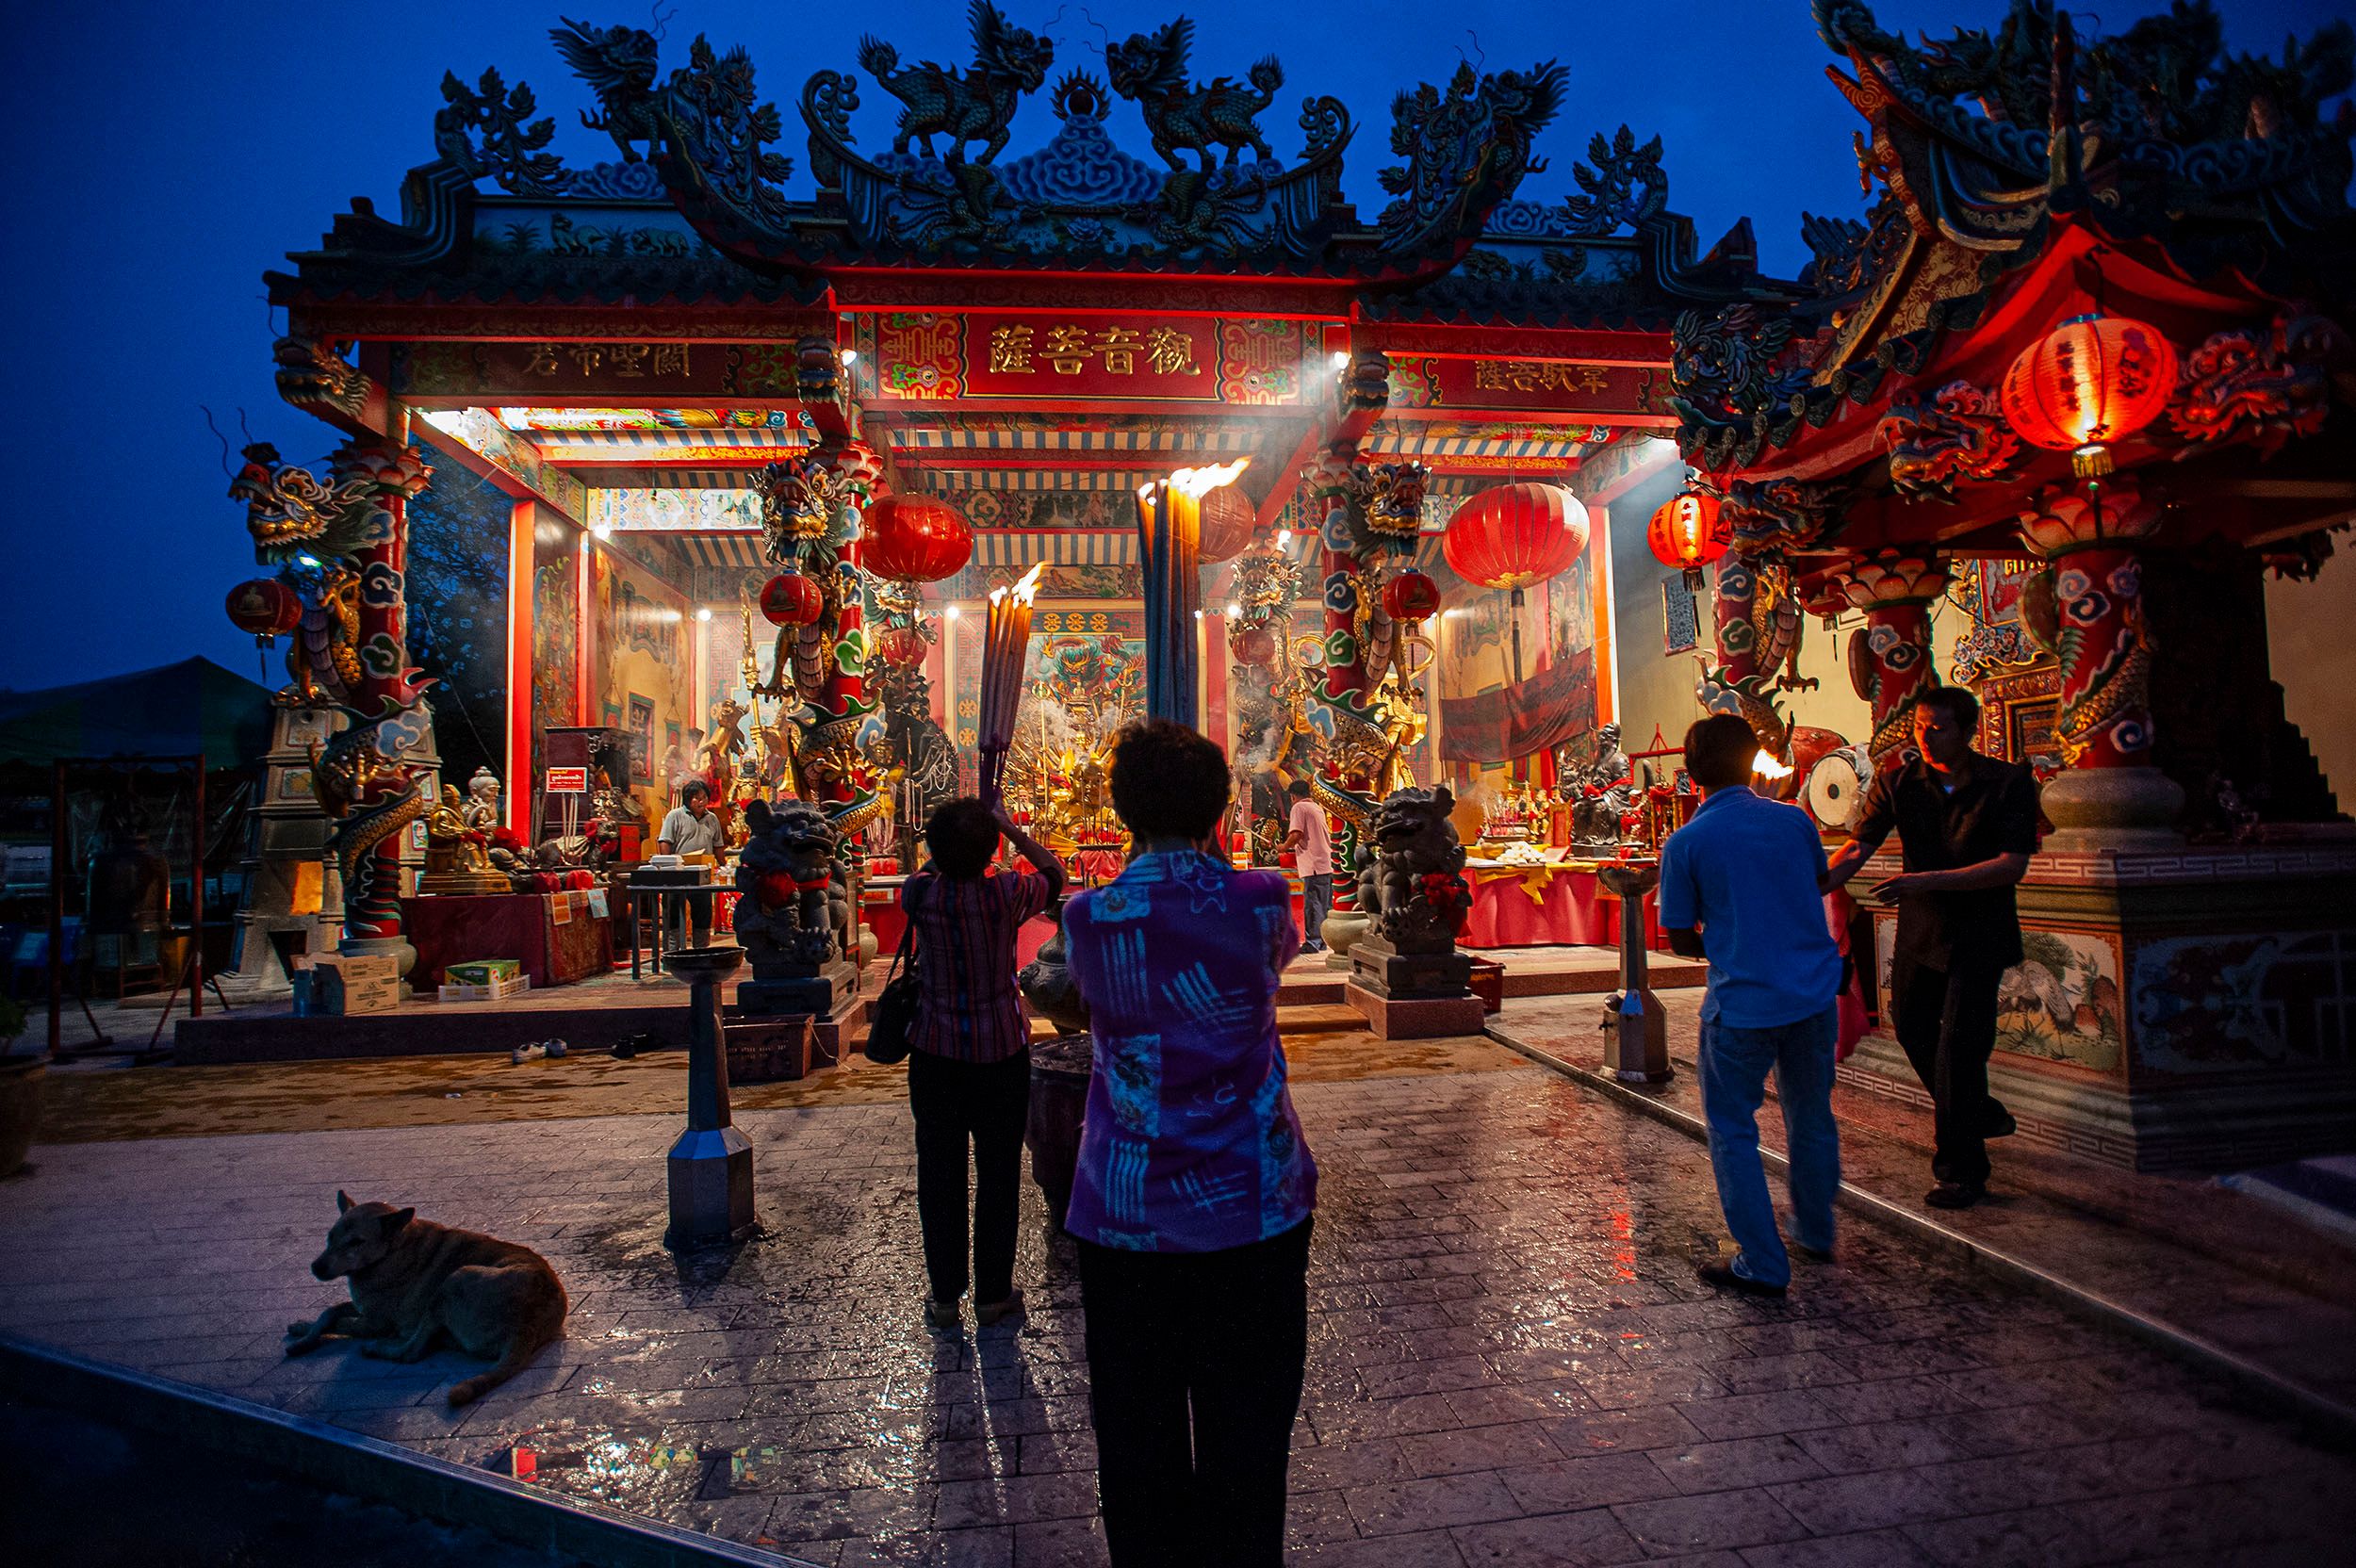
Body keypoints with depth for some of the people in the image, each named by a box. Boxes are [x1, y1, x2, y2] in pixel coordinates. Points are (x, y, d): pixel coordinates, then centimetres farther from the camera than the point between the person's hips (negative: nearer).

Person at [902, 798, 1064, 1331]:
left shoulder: (920, 894, -11)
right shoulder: (1006, 895, -15)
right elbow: (1055, 876, 5)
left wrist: (947, 846, 14)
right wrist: (1014, 830, 5)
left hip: (935, 1053, 2)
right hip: (1001, 1051, -1)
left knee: (939, 1172, 12)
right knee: (998, 1173, 10)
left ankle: (945, 1296, 23)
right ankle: (994, 1294, 21)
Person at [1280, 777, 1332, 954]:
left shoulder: (1299, 807, -6)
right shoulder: (1318, 808, 19)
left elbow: (1296, 834, -18)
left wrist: (1284, 847, -1)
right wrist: (1295, 848, 28)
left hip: (1313, 866, -9)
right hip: (1326, 865, 9)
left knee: (1312, 903, -7)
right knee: (1324, 904, 13)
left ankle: (1313, 942, -7)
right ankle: (1324, 940, 19)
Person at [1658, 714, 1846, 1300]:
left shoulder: (1685, 843, -11)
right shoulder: (1795, 820, 0)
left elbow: (1680, 940, -5)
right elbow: (1819, 886, 17)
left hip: (1742, 1003, -5)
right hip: (1815, 992, 5)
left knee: (1733, 1131, 9)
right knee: (1811, 1116, 22)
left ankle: (1763, 1264, 12)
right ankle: (1816, 1231, 40)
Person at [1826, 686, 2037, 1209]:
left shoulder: (2010, 784, -12)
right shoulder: (1896, 782, -4)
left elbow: (2013, 865, -20)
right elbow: (1856, 849, -11)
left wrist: (1928, 881, -30)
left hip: (1979, 934, -4)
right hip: (1920, 929, 5)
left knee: (1957, 1046, -7)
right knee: (1913, 1028, 15)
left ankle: (1962, 1170, 8)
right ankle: (1982, 1114, 42)